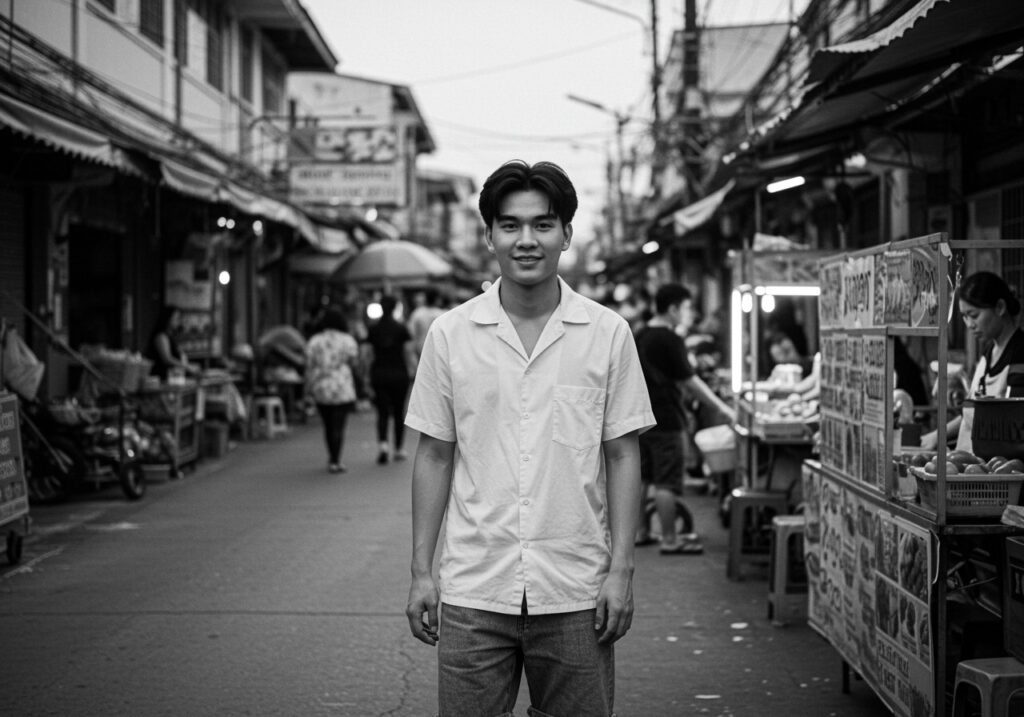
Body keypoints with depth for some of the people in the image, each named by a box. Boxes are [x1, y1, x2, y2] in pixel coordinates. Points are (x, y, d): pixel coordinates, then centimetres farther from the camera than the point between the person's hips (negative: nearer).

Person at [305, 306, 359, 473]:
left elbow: (309, 367, 2)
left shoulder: (314, 341, 0)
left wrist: (309, 388, 9)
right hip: (342, 390, -3)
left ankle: (332, 458, 27)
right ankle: (335, 461, -3)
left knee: (328, 426, 16)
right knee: (338, 426, 0)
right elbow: (353, 361, -4)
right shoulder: (347, 340, -6)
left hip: (320, 390, 3)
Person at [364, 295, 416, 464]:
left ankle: (383, 444, -19)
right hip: (399, 374, -1)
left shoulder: (373, 330, 1)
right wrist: (413, 369, 7)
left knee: (382, 413, 3)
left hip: (379, 374, 1)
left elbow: (369, 355, 3)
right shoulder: (401, 329, -5)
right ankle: (399, 449, 16)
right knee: (398, 412, 10)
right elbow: (409, 352, -6)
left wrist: (370, 372, 15)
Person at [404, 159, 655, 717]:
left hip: (576, 594, 0)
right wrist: (421, 570, 3)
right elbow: (434, 455, 7)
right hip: (472, 592, 1)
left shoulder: (607, 333, 1)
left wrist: (621, 571, -3)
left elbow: (622, 456, 3)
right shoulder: (450, 334, 2)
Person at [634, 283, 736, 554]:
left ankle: (639, 532, 19)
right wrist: (721, 407, -10)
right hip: (664, 418, -8)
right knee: (666, 481, -4)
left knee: (640, 476, 13)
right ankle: (669, 540, -1)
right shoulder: (670, 340, -14)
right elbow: (689, 382, -15)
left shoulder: (639, 336, 10)